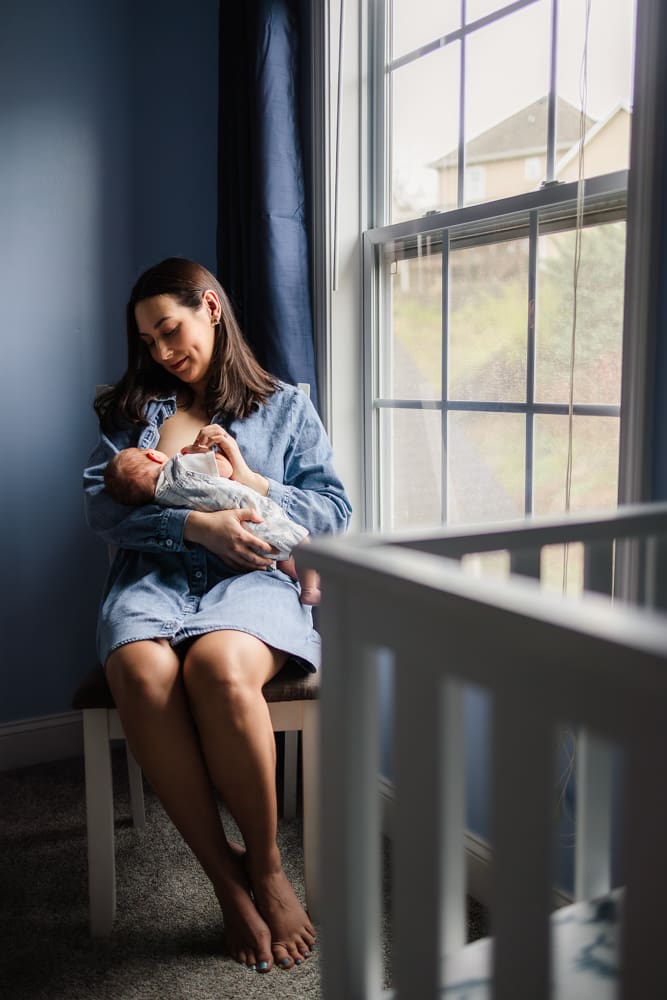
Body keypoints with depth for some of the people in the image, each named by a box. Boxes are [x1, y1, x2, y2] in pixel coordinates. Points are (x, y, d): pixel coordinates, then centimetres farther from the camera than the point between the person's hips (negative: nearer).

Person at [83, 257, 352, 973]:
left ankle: (266, 865, -13)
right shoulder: (131, 409, 21)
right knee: (143, 674, -35)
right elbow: (100, 508, 4)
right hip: (154, 576, 2)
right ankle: (226, 874, -16)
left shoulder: (285, 407, 19)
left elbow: (335, 510, 9)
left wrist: (253, 483, -6)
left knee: (218, 666, -37)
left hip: (252, 575, -1)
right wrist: (195, 525, -11)